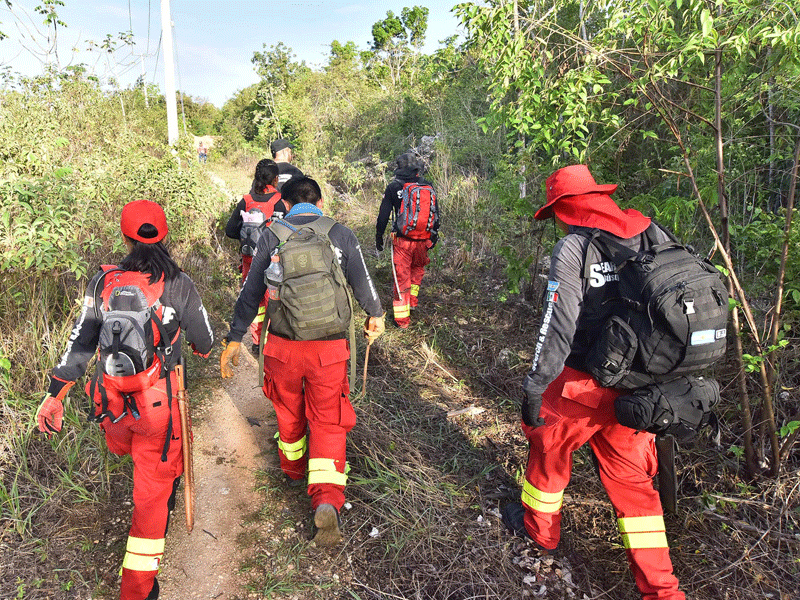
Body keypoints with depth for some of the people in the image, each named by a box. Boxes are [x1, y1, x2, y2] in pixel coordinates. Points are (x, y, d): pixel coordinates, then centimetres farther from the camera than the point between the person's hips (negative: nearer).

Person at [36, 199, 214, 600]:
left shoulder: (103, 281, -4)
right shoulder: (178, 284, -11)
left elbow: (79, 344, 0)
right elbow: (204, 343, 0)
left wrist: (55, 395, 10)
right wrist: (201, 346, 25)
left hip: (110, 399, 3)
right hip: (157, 400, -2)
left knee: (127, 448, 35)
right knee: (153, 488, 10)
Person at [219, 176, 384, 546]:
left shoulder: (272, 236, 0)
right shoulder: (341, 235, -2)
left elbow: (250, 293, 2)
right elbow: (363, 283, 5)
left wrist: (234, 340, 10)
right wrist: (375, 315, 25)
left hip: (283, 346, 1)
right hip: (330, 348, -1)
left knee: (288, 412, 25)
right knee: (328, 423, 9)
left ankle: (293, 470, 48)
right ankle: (327, 502, -4)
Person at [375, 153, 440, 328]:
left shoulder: (393, 187, -5)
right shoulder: (428, 186, 1)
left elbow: (383, 215, -2)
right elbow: (436, 213, 8)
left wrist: (379, 237, 9)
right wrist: (434, 235, 21)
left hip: (402, 240, -2)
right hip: (423, 240, 2)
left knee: (401, 277, 6)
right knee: (418, 268, 29)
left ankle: (402, 318, 10)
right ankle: (413, 300, 33)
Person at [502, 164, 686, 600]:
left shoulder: (574, 248, -15)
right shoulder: (653, 235, 4)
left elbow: (557, 327, -20)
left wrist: (534, 387, -10)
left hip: (584, 385, -5)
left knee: (548, 447, 20)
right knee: (632, 476, 18)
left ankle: (538, 528, 43)